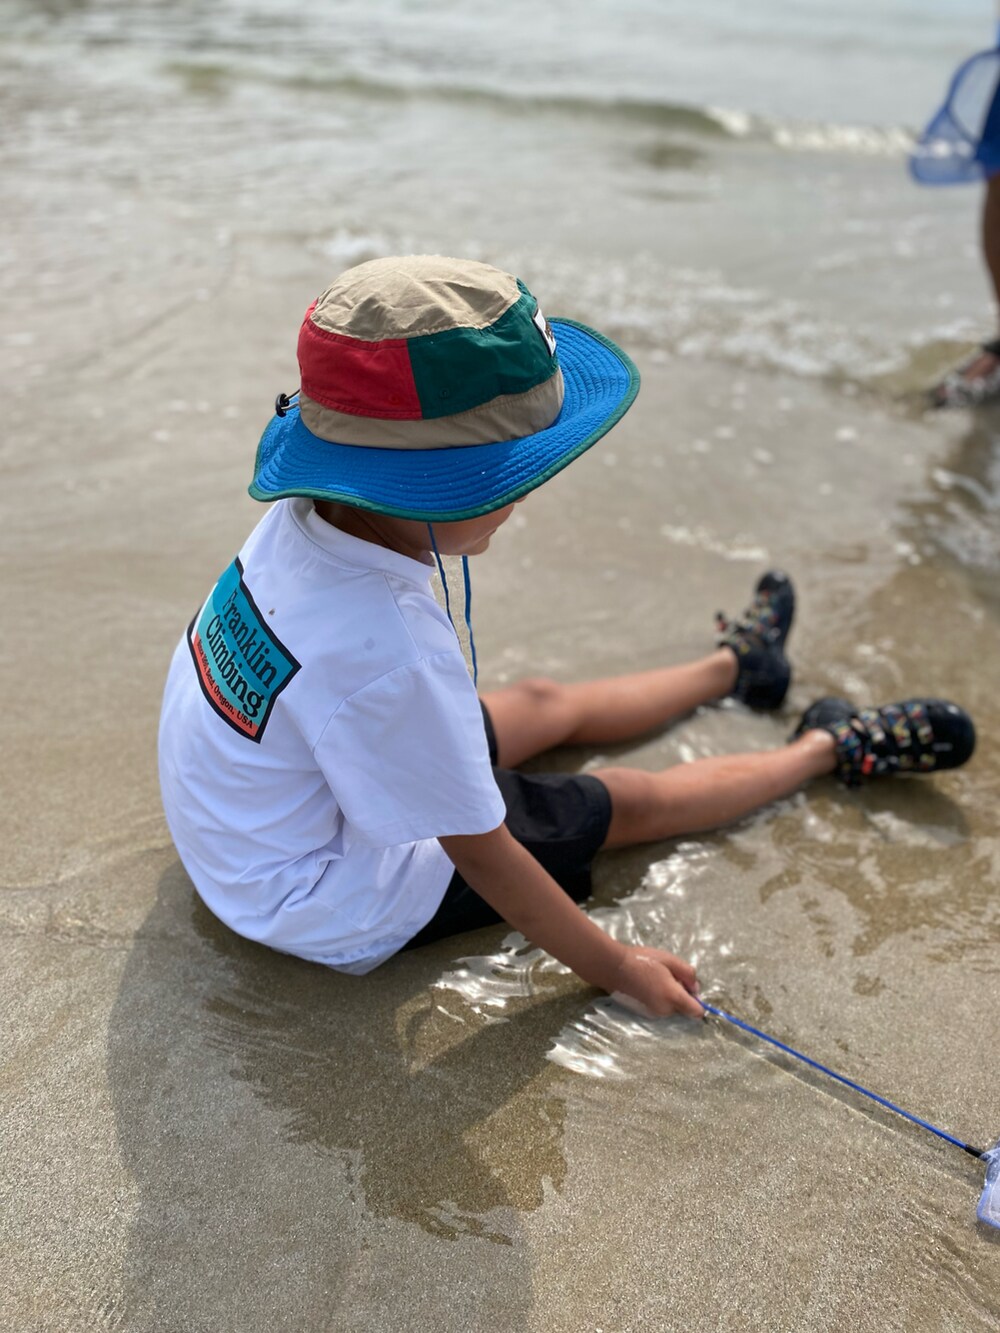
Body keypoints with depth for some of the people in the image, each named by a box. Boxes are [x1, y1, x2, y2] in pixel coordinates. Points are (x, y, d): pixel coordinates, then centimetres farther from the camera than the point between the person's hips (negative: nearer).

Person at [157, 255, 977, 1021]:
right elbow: (484, 856, -27)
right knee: (630, 802, 6)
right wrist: (612, 966, -15)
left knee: (550, 705, 21)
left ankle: (735, 663, 47)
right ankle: (832, 748, 30)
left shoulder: (303, 520, -16)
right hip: (334, 907, -7)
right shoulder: (387, 656, -41)